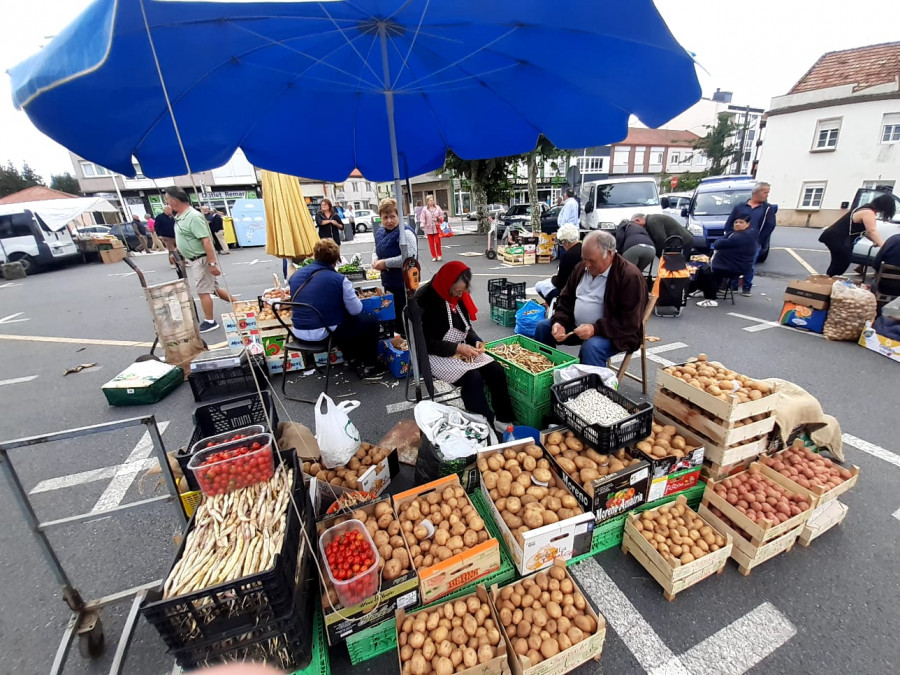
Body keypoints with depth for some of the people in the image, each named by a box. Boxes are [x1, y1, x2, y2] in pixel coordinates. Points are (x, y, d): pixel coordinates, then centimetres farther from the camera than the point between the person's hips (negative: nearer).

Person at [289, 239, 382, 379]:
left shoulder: (295, 275, 4)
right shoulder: (339, 279, -15)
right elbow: (356, 310, -10)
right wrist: (355, 297, 14)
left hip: (299, 332, 7)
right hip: (324, 333, -7)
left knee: (345, 318, 33)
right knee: (371, 322, 11)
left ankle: (352, 360, 37)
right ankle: (369, 365, 23)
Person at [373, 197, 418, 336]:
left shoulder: (405, 232, -16)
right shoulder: (379, 232, 10)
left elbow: (410, 257, -28)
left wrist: (385, 263, -22)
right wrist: (376, 262, -1)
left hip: (404, 283, -8)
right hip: (387, 282, 8)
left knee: (403, 319, 1)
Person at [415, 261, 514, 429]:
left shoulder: (459, 297, 2)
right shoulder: (425, 301, -19)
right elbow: (425, 343, -20)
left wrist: (476, 341, -7)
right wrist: (457, 348, -25)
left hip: (462, 350, 7)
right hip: (436, 355, -7)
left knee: (496, 370, -12)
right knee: (472, 377, -29)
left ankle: (503, 419, -1)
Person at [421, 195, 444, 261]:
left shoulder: (437, 207, 5)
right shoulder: (424, 209, 2)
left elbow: (442, 215, 11)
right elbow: (423, 219, 1)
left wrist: (440, 218, -11)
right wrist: (423, 226, -10)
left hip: (437, 228, 0)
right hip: (429, 228, 0)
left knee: (437, 242, -6)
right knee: (431, 243, 3)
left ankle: (439, 255, 13)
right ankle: (434, 256, 12)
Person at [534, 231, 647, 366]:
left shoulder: (630, 276, -17)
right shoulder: (581, 267, 4)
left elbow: (630, 322, -21)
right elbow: (566, 299, 10)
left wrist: (596, 329, -31)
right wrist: (560, 322, -8)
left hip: (613, 333, -7)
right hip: (577, 327, 7)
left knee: (591, 347, -36)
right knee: (542, 327, -1)